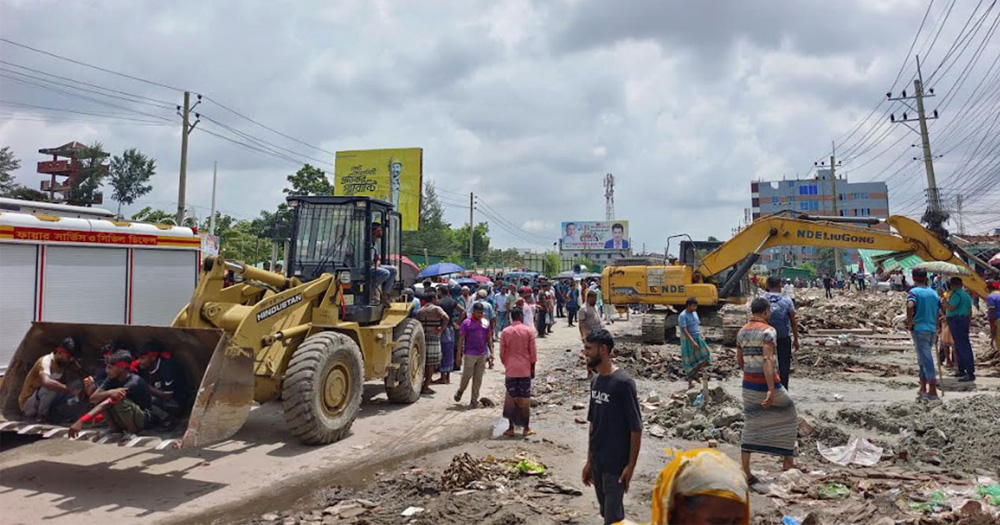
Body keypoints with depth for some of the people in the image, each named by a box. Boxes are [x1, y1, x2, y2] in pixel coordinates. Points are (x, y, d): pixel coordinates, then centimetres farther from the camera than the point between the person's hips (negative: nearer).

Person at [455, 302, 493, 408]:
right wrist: (459, 354, -9)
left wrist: (491, 352, 5)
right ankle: (460, 391, 28)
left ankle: (474, 400, 15)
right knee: (467, 375, 0)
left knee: (478, 378, 6)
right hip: (469, 354, -4)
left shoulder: (485, 323, 8)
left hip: (482, 355, 4)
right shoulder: (467, 323, -5)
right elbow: (461, 339, -4)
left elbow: (489, 338, 13)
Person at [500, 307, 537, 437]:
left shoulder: (505, 332, 0)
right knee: (525, 399, 6)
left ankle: (511, 428, 10)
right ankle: (526, 428, 10)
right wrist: (533, 369, 7)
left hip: (510, 370, 1)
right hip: (525, 369, -1)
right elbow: (533, 352, -2)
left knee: (511, 398, 8)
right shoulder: (528, 331, -3)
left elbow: (502, 353, 3)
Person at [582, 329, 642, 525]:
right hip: (598, 462, 8)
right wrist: (589, 461, 14)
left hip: (616, 464, -7)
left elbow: (636, 428, -15)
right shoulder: (595, 381, 6)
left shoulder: (623, 383, -18)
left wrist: (631, 465, -15)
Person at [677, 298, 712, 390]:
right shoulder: (682, 316, -16)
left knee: (704, 358, -1)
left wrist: (701, 337, 12)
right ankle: (690, 381, 11)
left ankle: (695, 374, 15)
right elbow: (684, 330, -23)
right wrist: (692, 342, -29)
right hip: (688, 341, -7)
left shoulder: (694, 313, 9)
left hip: (697, 339, 7)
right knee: (689, 361, 0)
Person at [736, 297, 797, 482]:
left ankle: (745, 472, 8)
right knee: (788, 416, 18)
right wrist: (771, 390, -27)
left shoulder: (742, 331, 8)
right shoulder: (768, 331, -14)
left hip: (748, 386, 6)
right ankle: (788, 461, 25)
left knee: (750, 426, 11)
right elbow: (768, 360, -23)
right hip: (766, 384, -6)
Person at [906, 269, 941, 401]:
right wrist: (936, 328, 24)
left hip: (919, 329, -6)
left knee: (926, 360, -6)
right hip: (932, 330, 6)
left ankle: (933, 391, -7)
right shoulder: (933, 293, 13)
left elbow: (910, 306, -27)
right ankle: (923, 389, 21)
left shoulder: (913, 292, -7)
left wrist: (910, 323, -15)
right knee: (923, 359, 17)